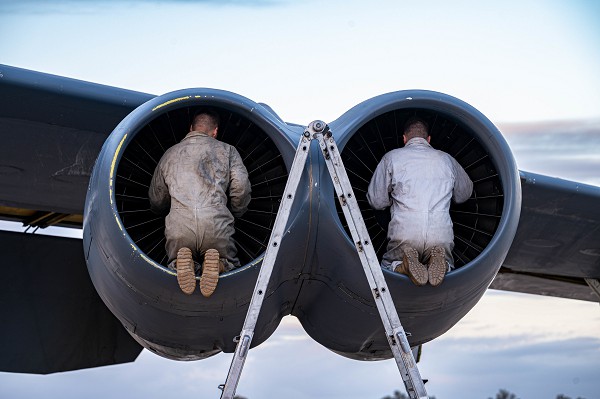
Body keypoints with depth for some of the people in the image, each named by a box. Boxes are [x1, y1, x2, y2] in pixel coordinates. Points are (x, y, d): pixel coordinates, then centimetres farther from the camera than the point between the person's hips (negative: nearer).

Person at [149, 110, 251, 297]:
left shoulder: (170, 154, 25)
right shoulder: (227, 150, 18)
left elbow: (156, 201, 31)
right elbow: (241, 187, 5)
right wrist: (235, 214, 24)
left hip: (179, 227, 1)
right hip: (216, 225, -1)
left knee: (174, 265, 26)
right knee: (231, 265, 23)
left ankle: (182, 263, -10)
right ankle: (217, 264, -13)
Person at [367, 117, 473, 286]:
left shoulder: (391, 158, 8)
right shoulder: (446, 159, 15)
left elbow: (376, 201, 10)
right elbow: (463, 195, 30)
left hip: (404, 235, -1)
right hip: (442, 235, 2)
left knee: (387, 266, 23)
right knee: (447, 266, 28)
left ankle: (404, 266, -12)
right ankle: (439, 262, -9)